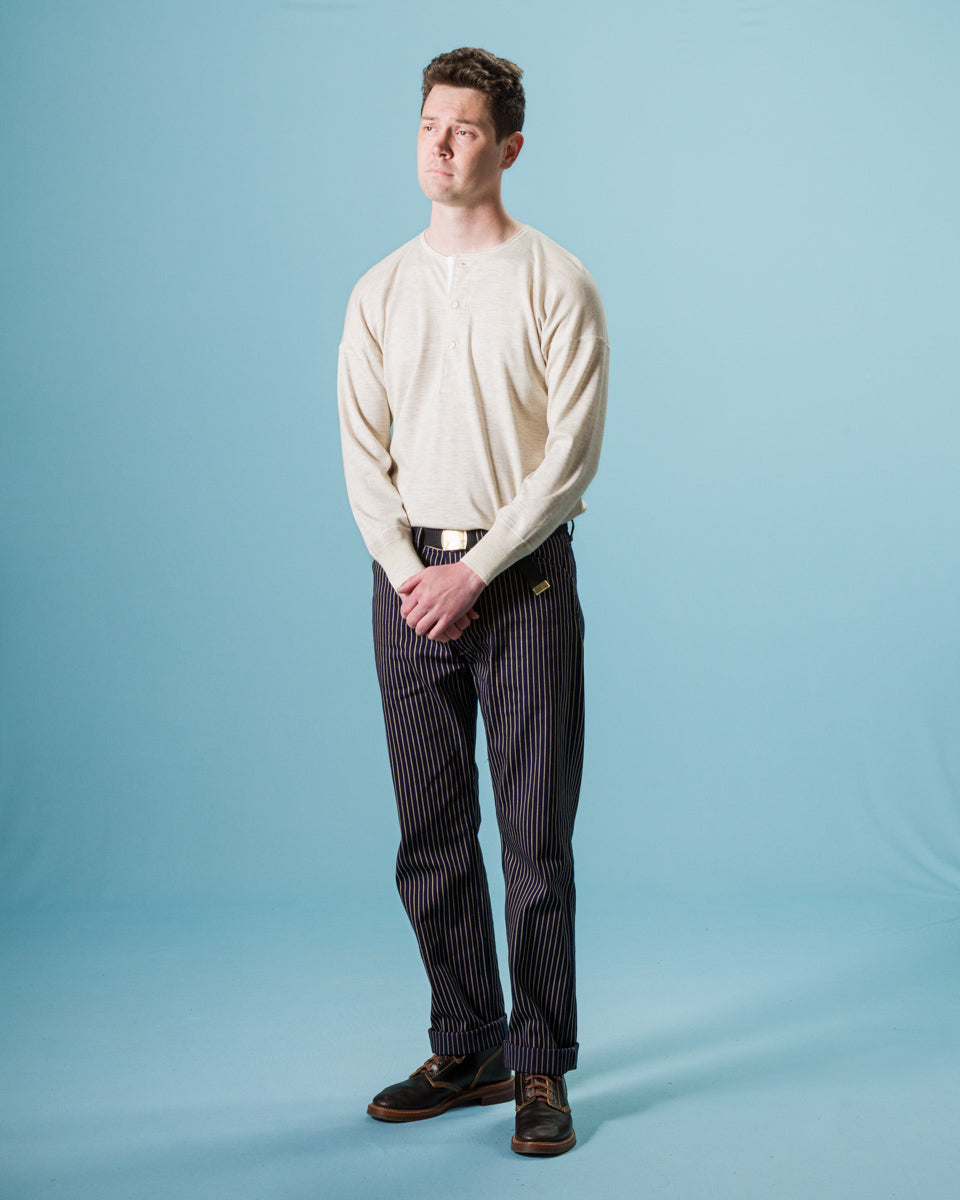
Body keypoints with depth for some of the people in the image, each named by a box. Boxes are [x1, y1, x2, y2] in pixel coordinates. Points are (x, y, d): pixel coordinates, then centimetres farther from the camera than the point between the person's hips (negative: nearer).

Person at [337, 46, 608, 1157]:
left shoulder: (556, 283, -1)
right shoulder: (381, 292, 10)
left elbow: (572, 456, -7)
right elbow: (363, 453, 7)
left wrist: (476, 570, -13)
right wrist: (406, 570, -6)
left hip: (521, 576, -4)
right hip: (411, 578, 4)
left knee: (536, 836, -2)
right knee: (431, 837, 7)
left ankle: (541, 1069, 8)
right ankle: (466, 1052, 20)